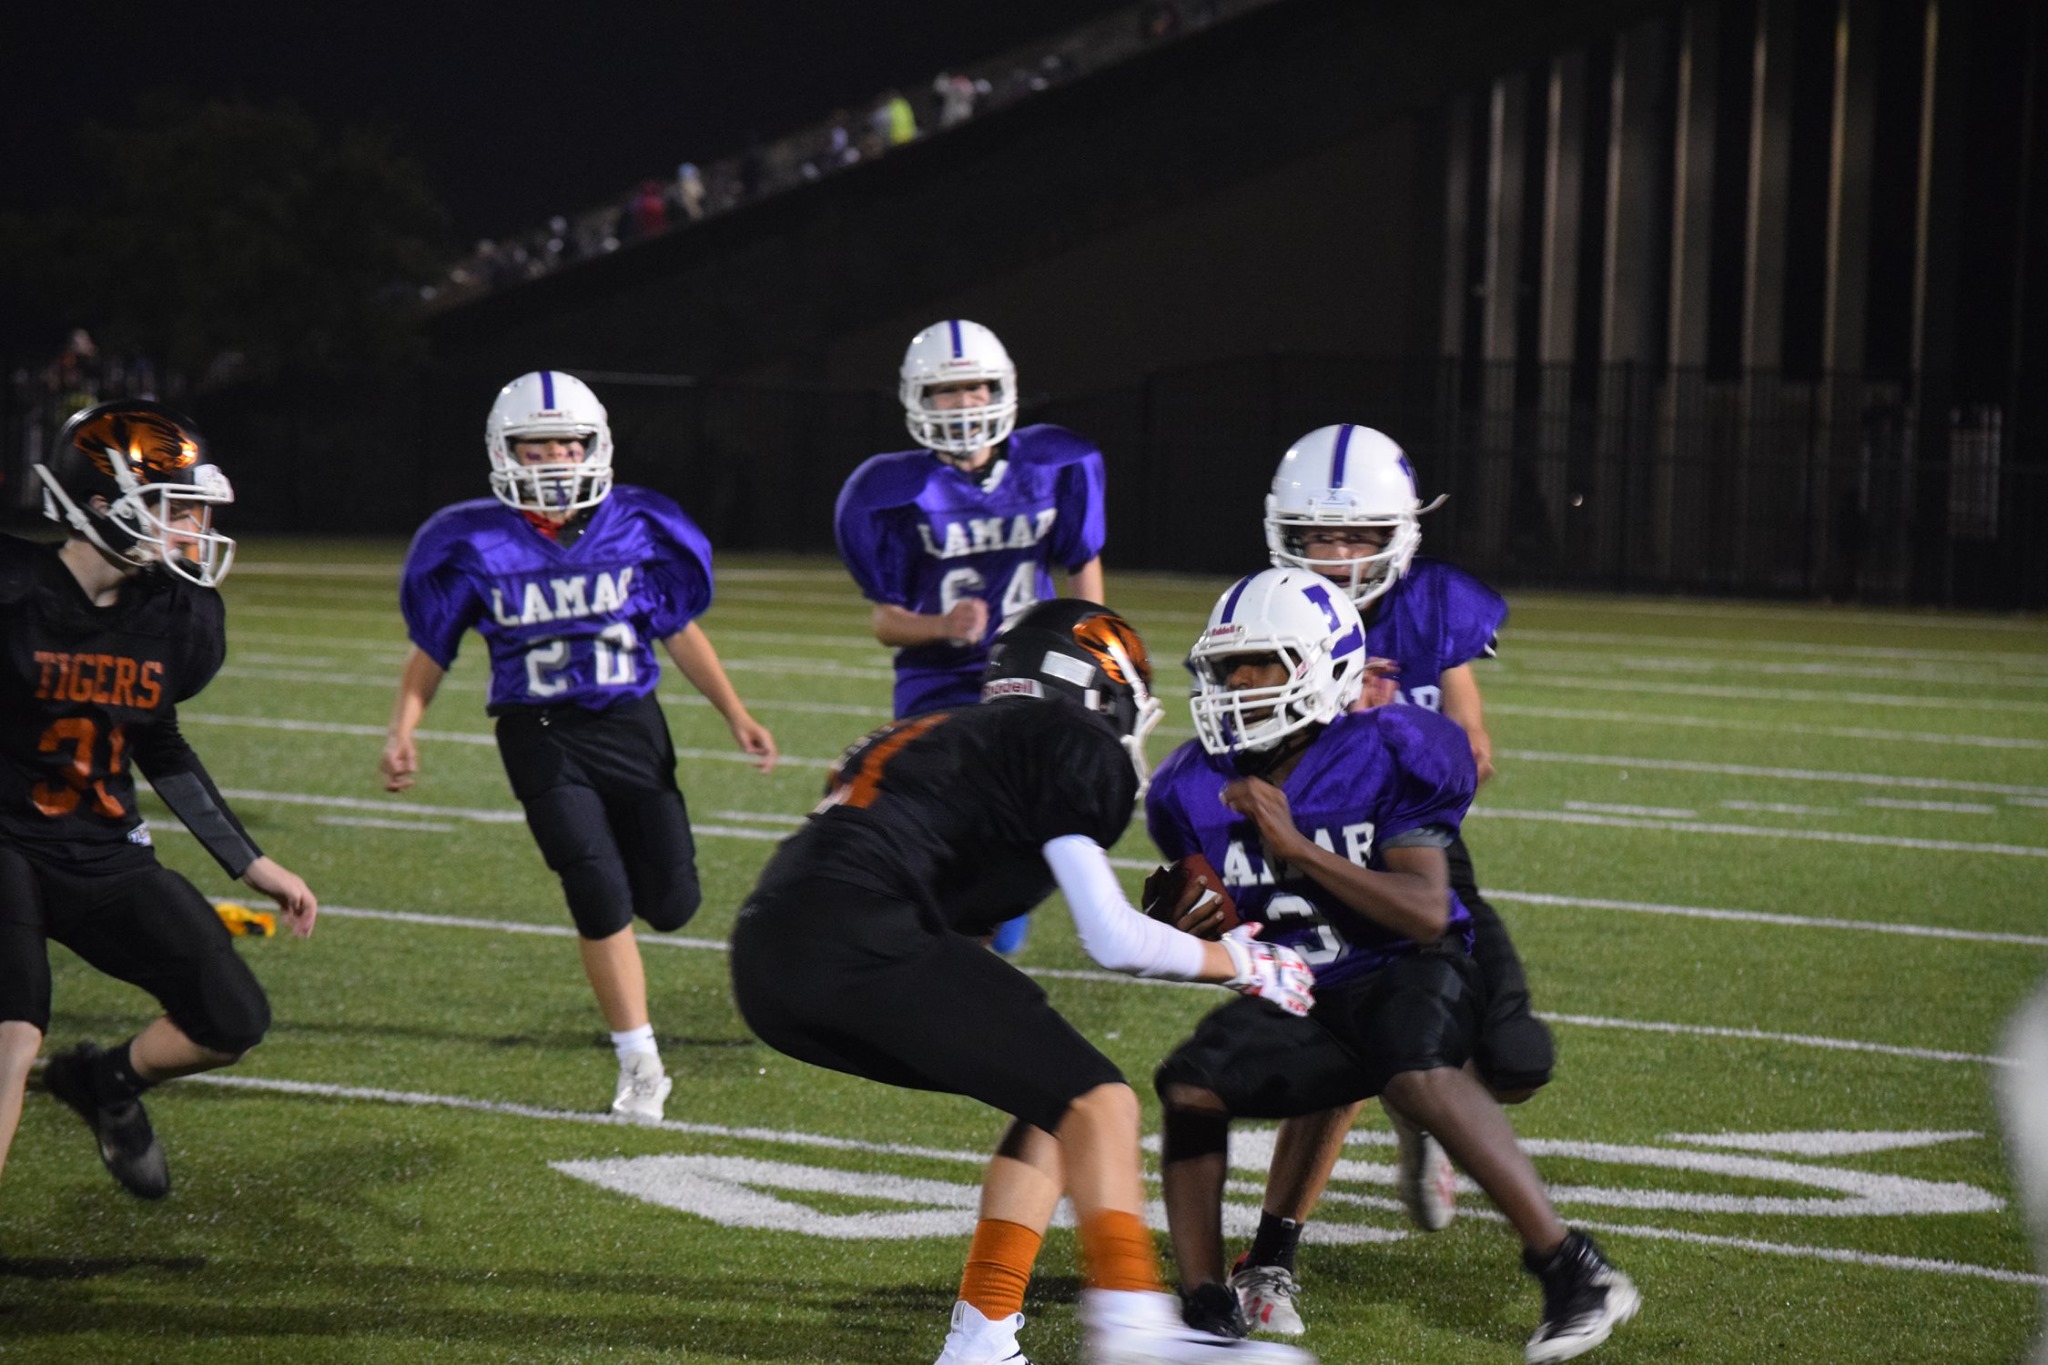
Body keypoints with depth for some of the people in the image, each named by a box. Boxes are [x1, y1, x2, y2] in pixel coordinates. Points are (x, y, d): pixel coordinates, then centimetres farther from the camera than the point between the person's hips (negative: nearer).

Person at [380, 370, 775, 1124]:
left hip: (631, 725, 2)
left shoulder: (635, 529, -1)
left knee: (671, 904, 1)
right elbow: (430, 650, 3)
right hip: (542, 737, -2)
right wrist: (403, 728, -10)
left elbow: (680, 630, 9)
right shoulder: (475, 545, -5)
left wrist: (735, 714, 4)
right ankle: (640, 1067, -1)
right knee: (600, 893, -13)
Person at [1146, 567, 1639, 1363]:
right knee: (1191, 1085, -20)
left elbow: (1426, 914, -23)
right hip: (1298, 999, 5)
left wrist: (1298, 850, -28)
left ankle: (1573, 1275, -32)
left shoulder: (1387, 758, -15)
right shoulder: (1196, 790, -1)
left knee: (1418, 1074, -36)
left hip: (1407, 975, -5)